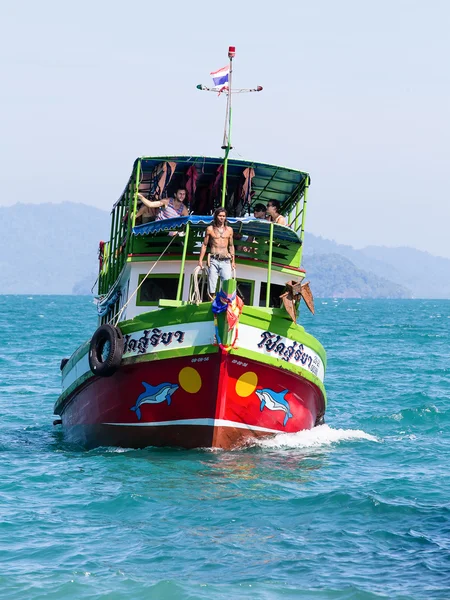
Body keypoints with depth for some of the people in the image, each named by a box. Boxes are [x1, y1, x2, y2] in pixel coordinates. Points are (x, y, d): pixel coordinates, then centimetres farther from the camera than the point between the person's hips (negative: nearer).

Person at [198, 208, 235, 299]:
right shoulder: (210, 229, 7)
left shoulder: (229, 230, 12)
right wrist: (200, 260, 2)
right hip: (214, 260, -1)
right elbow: (204, 245, 9)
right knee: (211, 283, -3)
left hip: (225, 261, 1)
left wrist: (233, 261, 14)